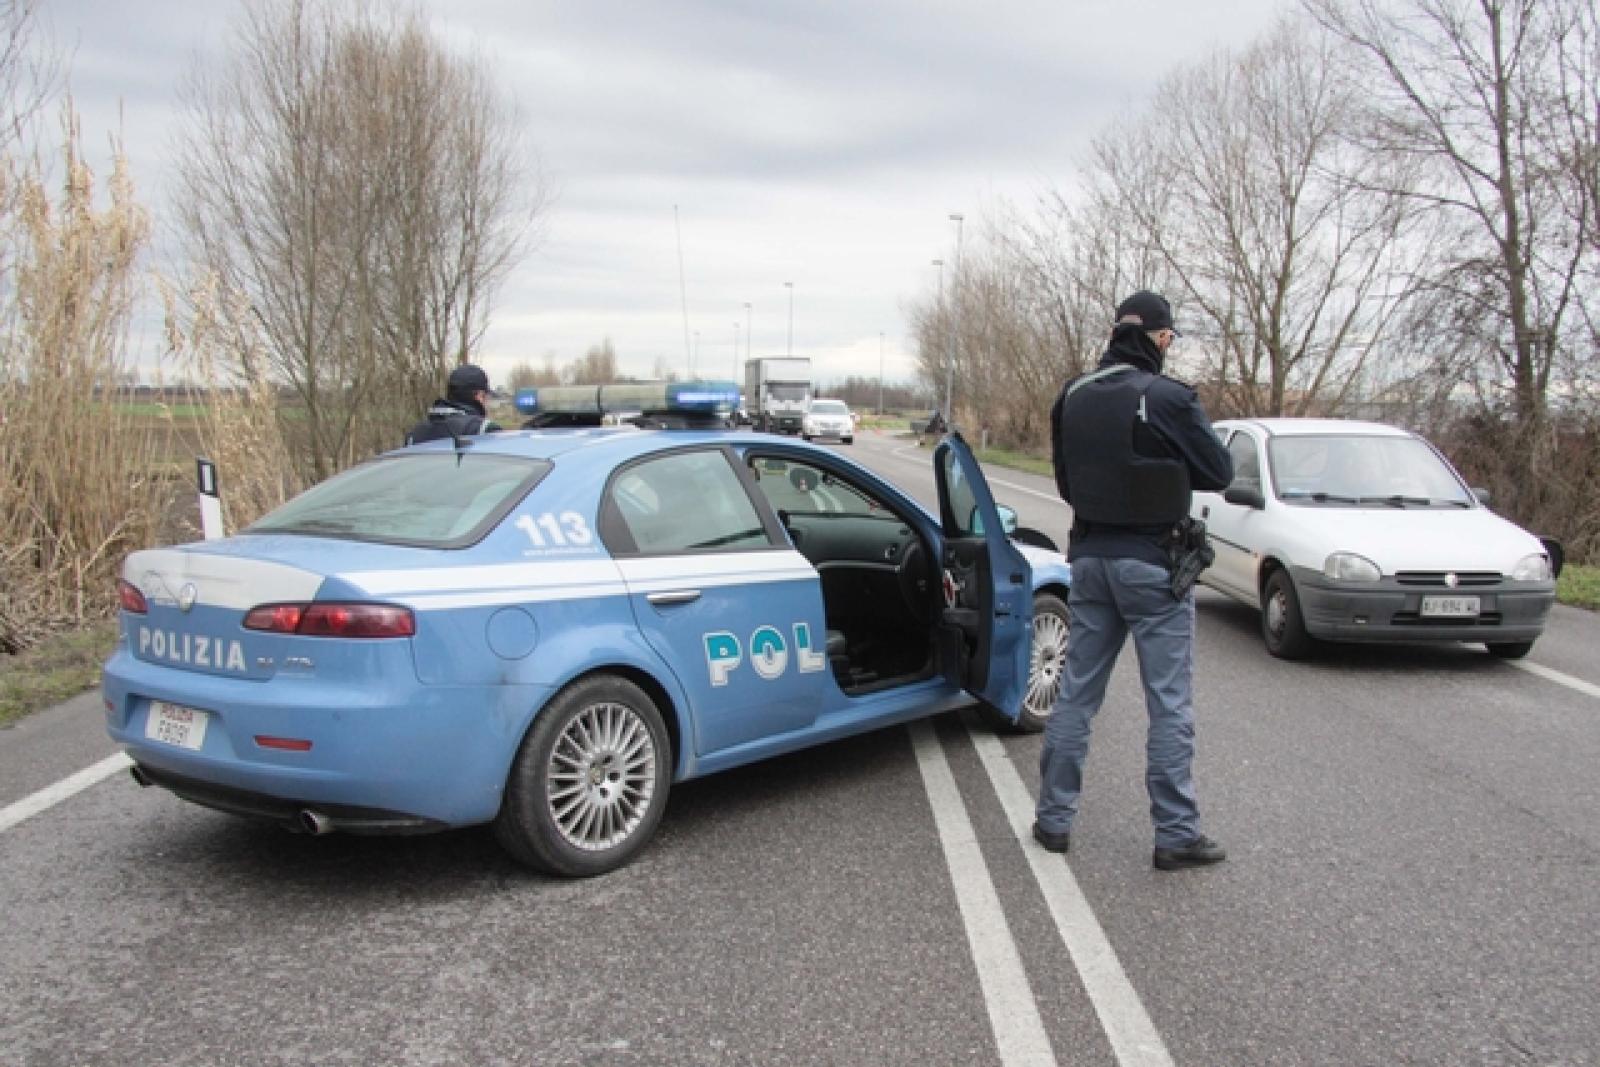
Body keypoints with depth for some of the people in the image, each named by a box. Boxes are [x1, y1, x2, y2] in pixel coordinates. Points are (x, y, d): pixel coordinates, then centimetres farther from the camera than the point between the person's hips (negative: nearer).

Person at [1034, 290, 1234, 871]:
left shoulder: (1073, 396, 3)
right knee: (1169, 705, 5)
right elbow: (1219, 472, -7)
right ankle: (1176, 834, 12)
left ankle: (1053, 818, 20)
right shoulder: (1168, 398, -15)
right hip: (1152, 563, -5)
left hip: (1089, 557, 6)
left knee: (1076, 692, 14)